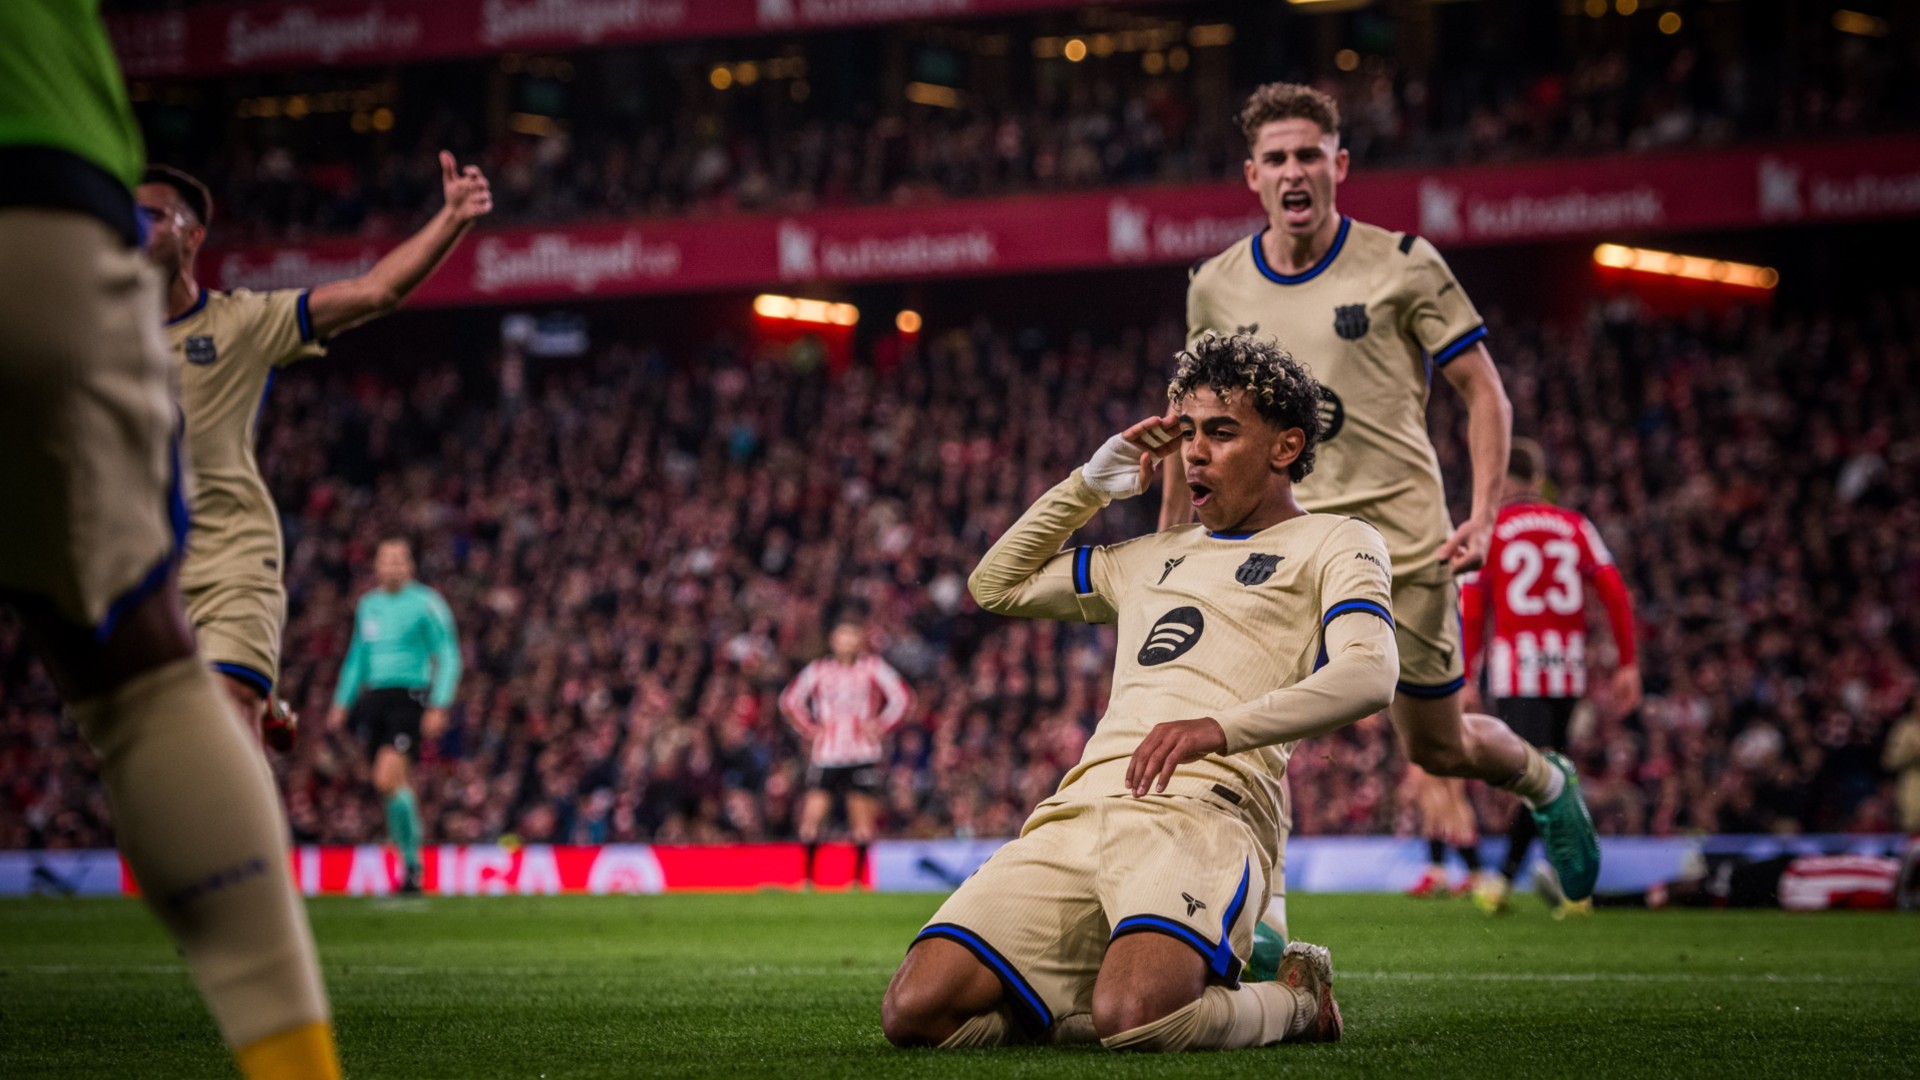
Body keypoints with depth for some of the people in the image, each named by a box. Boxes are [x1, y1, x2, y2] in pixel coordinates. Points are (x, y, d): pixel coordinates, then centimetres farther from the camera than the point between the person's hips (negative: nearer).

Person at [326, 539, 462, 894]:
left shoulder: (426, 603, -3)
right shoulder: (368, 605, 15)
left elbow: (448, 658, -4)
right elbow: (357, 656, 26)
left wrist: (439, 707, -13)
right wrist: (342, 702, 20)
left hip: (409, 698, -6)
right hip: (374, 698, 6)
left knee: (387, 779, -19)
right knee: (397, 785, 7)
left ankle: (410, 861, -9)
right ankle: (411, 859, 20)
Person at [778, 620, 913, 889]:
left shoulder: (872, 668, 4)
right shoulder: (819, 670, 8)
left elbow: (902, 697, 1)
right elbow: (790, 700, 17)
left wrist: (878, 727, -5)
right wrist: (809, 728, 6)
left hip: (862, 756, -1)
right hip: (825, 755, 1)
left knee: (862, 821, -3)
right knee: (811, 817, -9)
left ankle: (858, 878, 9)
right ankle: (807, 878, 2)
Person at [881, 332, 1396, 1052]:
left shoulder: (1334, 544, 13)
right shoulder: (1154, 559, 33)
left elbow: (1368, 675, -7)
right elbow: (995, 585, 43)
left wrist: (1220, 727, -22)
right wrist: (1087, 487, 29)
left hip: (1202, 808, -6)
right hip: (1080, 808, 6)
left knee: (1135, 1016, -36)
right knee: (916, 1012, -15)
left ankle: (1294, 1002, -2)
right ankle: (1178, 994, 4)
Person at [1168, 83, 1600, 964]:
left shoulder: (1403, 265, -3)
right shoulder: (1216, 287, 6)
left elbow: (1484, 394, 1)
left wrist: (1482, 516, -10)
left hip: (1397, 535, -2)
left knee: (1437, 748, 9)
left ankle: (1546, 783, 42)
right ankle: (1257, 915, -15)